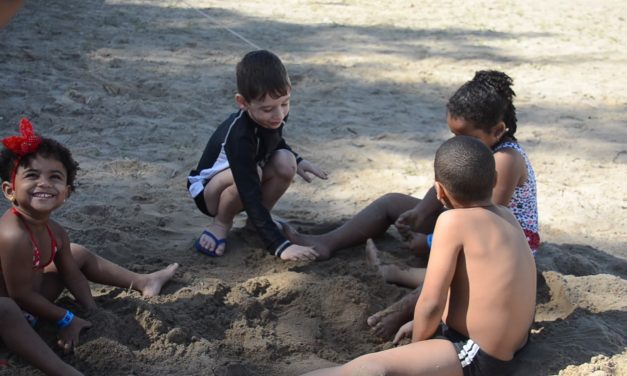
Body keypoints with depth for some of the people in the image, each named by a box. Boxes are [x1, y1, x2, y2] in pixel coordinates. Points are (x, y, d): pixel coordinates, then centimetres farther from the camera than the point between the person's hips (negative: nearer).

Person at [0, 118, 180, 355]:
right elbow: (20, 295, -31)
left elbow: (72, 274, 3)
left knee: (79, 255, 16)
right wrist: (65, 319, -19)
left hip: (33, 294, 8)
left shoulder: (54, 232, -11)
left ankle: (142, 282, 37)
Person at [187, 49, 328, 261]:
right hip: (208, 191, -6)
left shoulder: (272, 116, -15)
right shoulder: (239, 136, -37)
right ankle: (221, 223, -9)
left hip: (247, 182, 6)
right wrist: (280, 246, -45)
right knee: (251, 172, -37)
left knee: (286, 162, -22)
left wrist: (297, 161, -5)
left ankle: (256, 221, 0)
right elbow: (251, 197, -41)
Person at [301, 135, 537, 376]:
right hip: (512, 346, 9)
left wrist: (416, 345, 1)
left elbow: (431, 304, -18)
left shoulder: (452, 221, -18)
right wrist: (424, 324, 20)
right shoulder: (507, 216, 7)